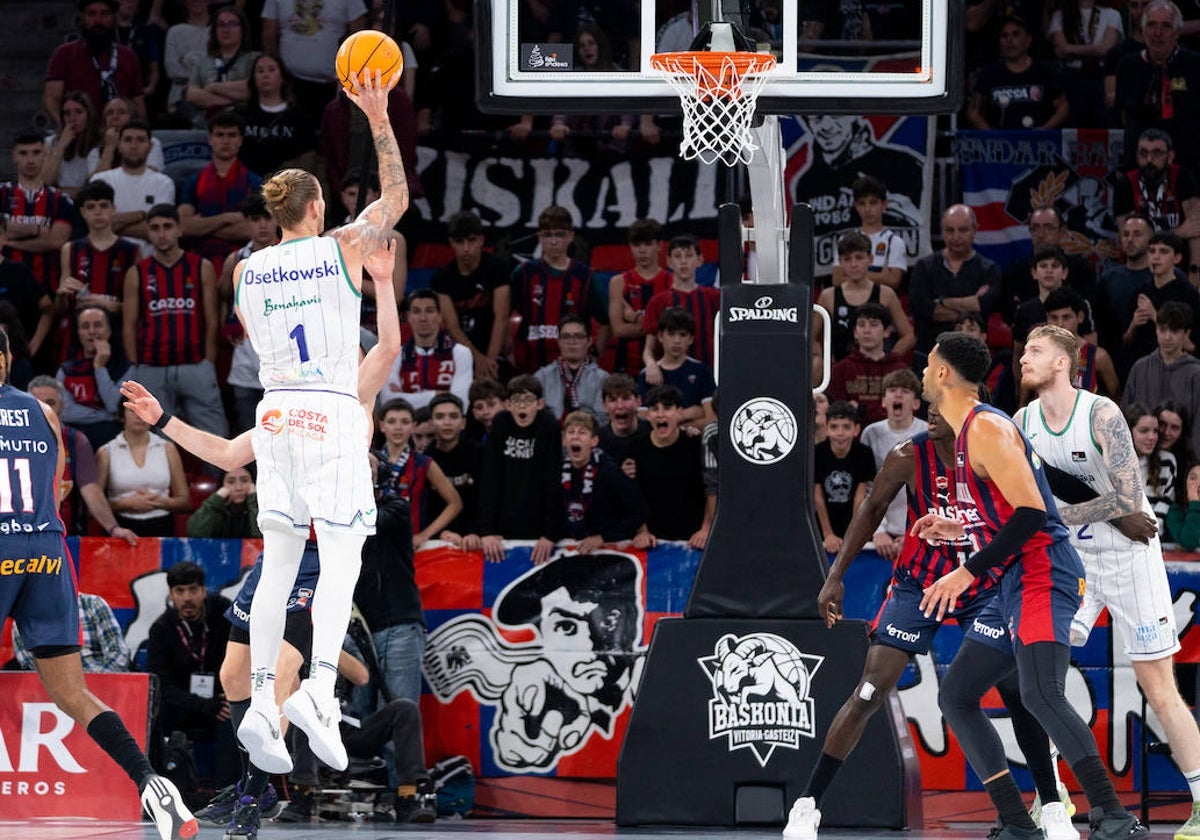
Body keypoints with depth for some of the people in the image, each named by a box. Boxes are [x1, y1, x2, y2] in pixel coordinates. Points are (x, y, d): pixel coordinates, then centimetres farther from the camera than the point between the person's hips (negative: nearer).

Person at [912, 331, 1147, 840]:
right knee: (955, 697, 10)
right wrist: (959, 528, 23)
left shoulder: (987, 429, -12)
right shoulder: (967, 433, 19)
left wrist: (968, 573, -20)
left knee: (1040, 694, -27)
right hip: (1013, 587, 11)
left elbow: (1031, 512, -21)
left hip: (1042, 576, -11)